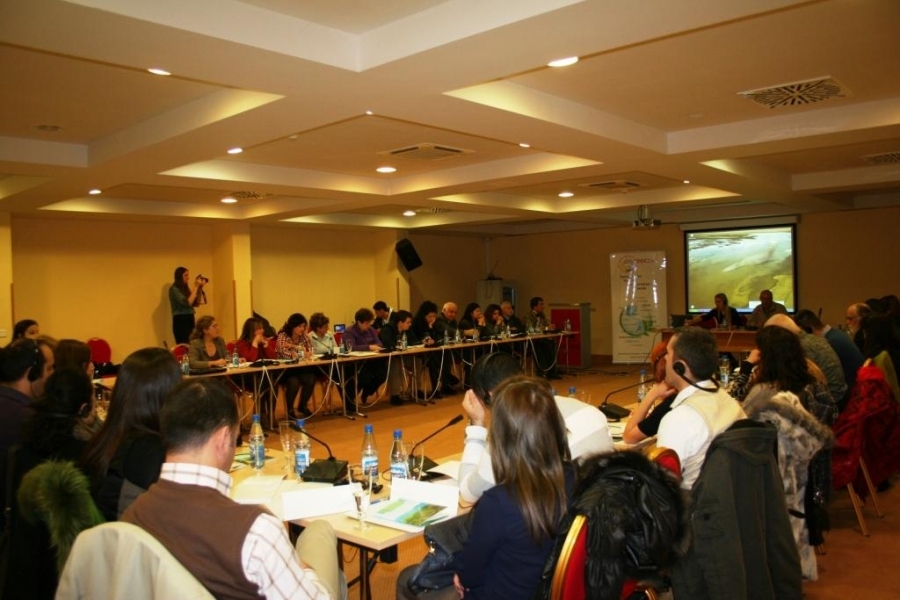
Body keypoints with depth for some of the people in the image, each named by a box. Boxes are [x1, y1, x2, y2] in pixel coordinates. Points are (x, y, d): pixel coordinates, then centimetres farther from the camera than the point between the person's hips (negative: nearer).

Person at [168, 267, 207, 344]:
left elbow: (197, 303, 13)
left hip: (190, 320, 8)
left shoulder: (185, 289, 13)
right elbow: (187, 303, -19)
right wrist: (196, 287, -16)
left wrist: (200, 288, 3)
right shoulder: (174, 289, -9)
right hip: (180, 321, -8)